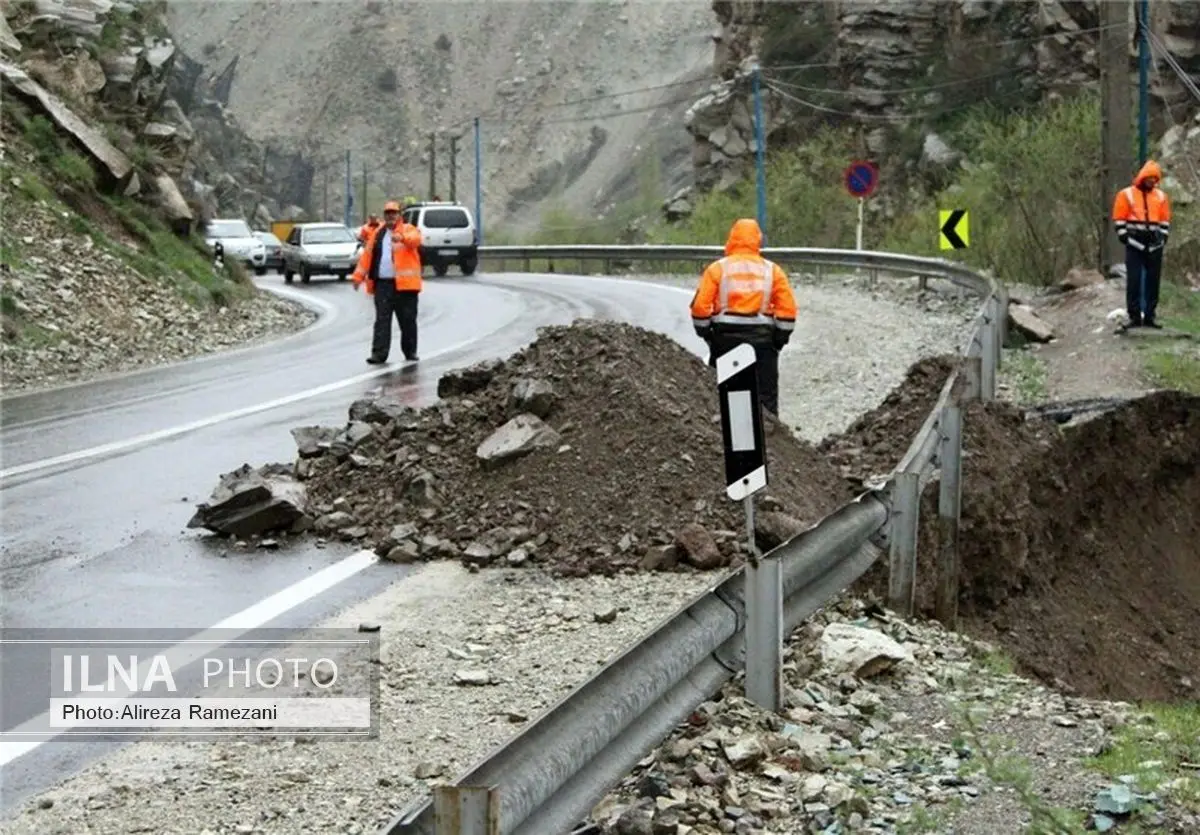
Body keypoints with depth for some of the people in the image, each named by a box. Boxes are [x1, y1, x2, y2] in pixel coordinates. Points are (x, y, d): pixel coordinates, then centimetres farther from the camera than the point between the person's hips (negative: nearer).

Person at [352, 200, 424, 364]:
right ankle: (379, 353, -5)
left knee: (408, 320, 5)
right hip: (382, 284, 3)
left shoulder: (408, 230, 3)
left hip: (404, 283, -3)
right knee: (382, 320, -2)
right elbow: (367, 255, 15)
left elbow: (415, 239, -22)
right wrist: (359, 276, 7)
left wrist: (402, 237, -43)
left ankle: (410, 352, 18)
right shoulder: (377, 234, 17)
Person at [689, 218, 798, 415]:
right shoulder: (772, 270, 3)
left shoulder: (717, 269, -1)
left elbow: (700, 306, -5)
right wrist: (781, 338, 9)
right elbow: (787, 309, -2)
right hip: (762, 339, 1)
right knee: (766, 396, 6)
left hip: (725, 339, -1)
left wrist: (704, 333, 8)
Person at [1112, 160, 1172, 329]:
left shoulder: (1161, 196, 12)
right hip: (1135, 244, -3)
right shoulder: (1127, 194, 1)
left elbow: (1165, 221, 17)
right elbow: (1119, 219, 1)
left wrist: (1163, 237, 7)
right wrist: (1125, 237, -6)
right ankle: (1134, 316, -5)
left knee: (1153, 281, 4)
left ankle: (1150, 316, 9)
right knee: (1134, 281, -6)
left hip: (1154, 245, 4)